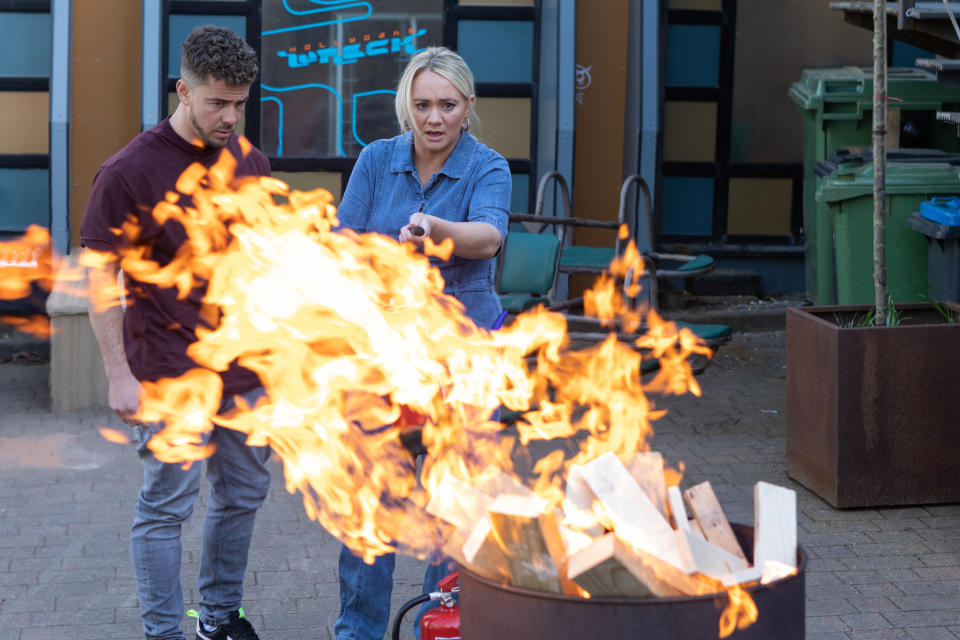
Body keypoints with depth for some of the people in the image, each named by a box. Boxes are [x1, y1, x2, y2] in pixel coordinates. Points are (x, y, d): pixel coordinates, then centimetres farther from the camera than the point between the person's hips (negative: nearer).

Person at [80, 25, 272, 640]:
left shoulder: (250, 162, 7)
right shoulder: (129, 172, -12)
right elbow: (102, 278, -9)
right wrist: (119, 374, -13)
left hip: (244, 368, 6)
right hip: (169, 376, -6)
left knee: (243, 495, 15)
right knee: (166, 507, 2)